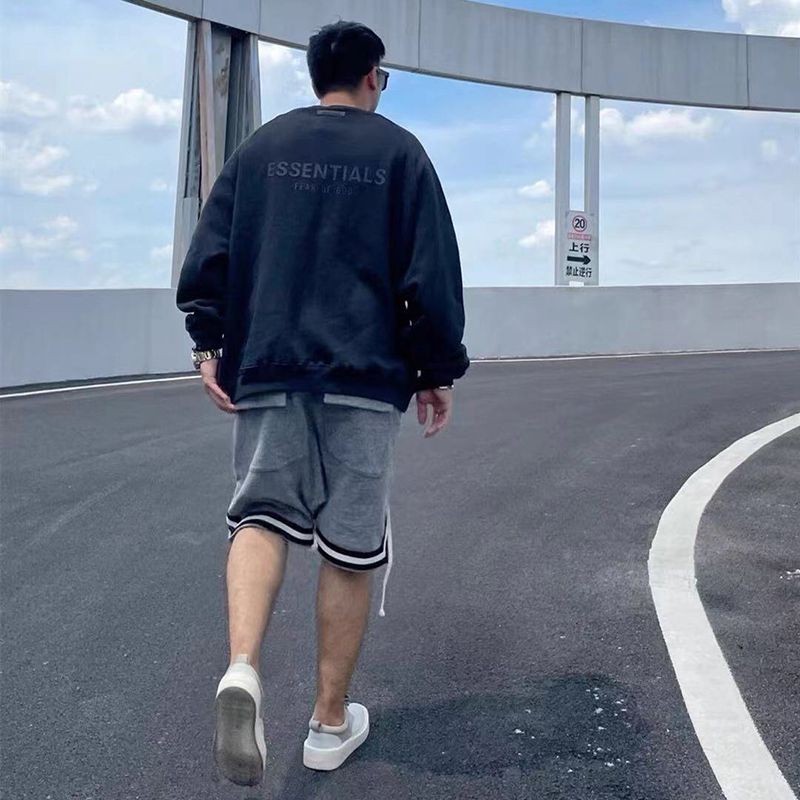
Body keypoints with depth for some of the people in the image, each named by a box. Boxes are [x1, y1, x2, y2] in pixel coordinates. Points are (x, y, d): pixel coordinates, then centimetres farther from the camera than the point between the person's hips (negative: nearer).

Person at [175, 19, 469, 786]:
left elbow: (208, 253, 6)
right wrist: (438, 370, 6)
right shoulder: (398, 151, 6)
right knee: (350, 548, 6)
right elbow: (431, 274, 0)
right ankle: (331, 723, 17)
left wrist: (209, 341, 9)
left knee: (261, 513, 8)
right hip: (364, 377, -2)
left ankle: (242, 669, -19)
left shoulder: (260, 146, 12)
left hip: (267, 369, 2)